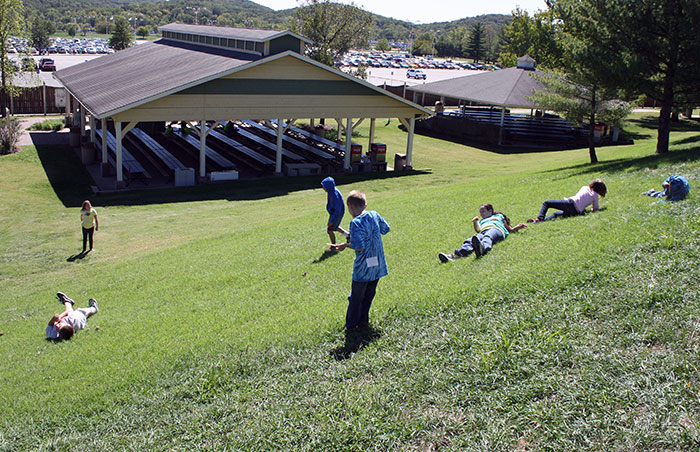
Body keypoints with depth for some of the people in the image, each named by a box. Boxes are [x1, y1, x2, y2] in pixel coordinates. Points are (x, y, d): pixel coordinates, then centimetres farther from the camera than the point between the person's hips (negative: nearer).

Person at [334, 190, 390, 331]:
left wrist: (345, 245, -9)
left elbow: (359, 246, -26)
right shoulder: (374, 215, -3)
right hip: (377, 264, 6)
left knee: (356, 298, 10)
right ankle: (363, 320, 31)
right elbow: (385, 229, 12)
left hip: (363, 268, -6)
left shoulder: (356, 223, -22)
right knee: (369, 294, 20)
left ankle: (351, 325, 21)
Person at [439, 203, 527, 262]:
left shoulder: (498, 216, 38)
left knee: (487, 237, -41)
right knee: (469, 241, -32)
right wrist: (475, 222, 4)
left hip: (496, 229, -2)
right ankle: (455, 255, -60)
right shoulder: (481, 221, 42)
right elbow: (478, 229, 18)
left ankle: (482, 249, -78)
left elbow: (509, 229, 31)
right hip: (483, 232, 2)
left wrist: (517, 227, 15)